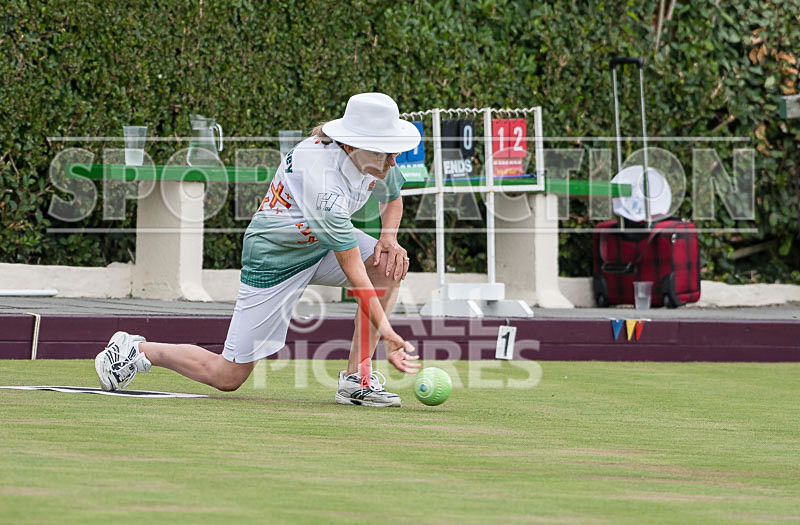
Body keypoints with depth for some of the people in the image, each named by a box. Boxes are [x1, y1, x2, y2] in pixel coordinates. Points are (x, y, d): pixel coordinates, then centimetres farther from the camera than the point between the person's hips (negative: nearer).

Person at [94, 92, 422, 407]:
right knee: (227, 377, -5)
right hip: (273, 259, -8)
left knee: (390, 266, -20)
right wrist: (387, 333, -36)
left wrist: (389, 239, -13)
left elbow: (393, 199, 8)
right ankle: (137, 350, 18)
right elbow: (354, 274, -36)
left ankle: (355, 379, -11)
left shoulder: (378, 160, -16)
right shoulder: (325, 191, -40)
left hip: (319, 240, 8)